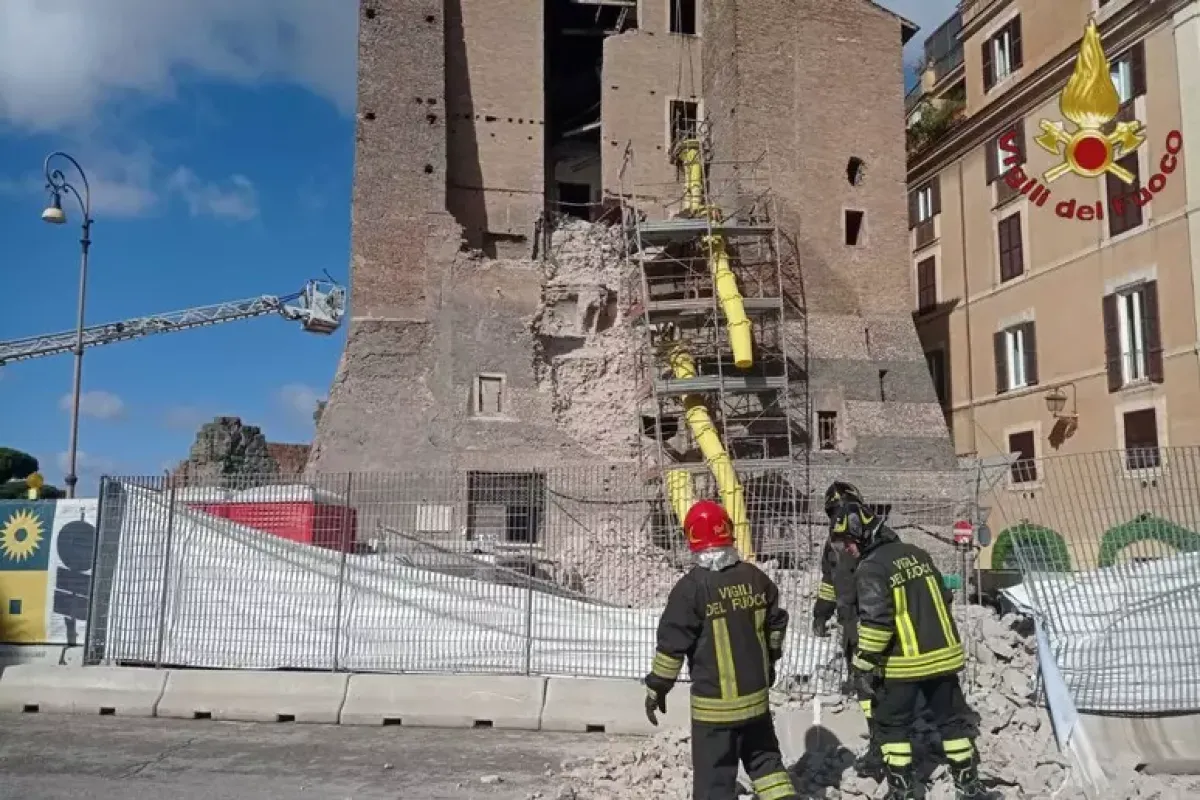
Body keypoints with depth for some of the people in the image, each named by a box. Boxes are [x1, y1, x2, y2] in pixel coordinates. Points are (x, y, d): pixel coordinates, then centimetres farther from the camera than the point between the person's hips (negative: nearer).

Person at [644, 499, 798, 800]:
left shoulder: (691, 587, -17)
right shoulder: (756, 577, 1)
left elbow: (672, 644, -14)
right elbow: (776, 625, 13)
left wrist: (656, 688, -2)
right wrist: (769, 661, 29)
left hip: (714, 703, -5)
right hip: (756, 696, 5)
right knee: (765, 760, 22)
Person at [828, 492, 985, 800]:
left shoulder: (870, 568, -15)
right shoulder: (917, 554, 8)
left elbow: (875, 622, -21)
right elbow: (943, 599, 15)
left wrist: (863, 666, -14)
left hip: (903, 663, -6)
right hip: (942, 655, 6)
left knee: (892, 725, 10)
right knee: (953, 720, 16)